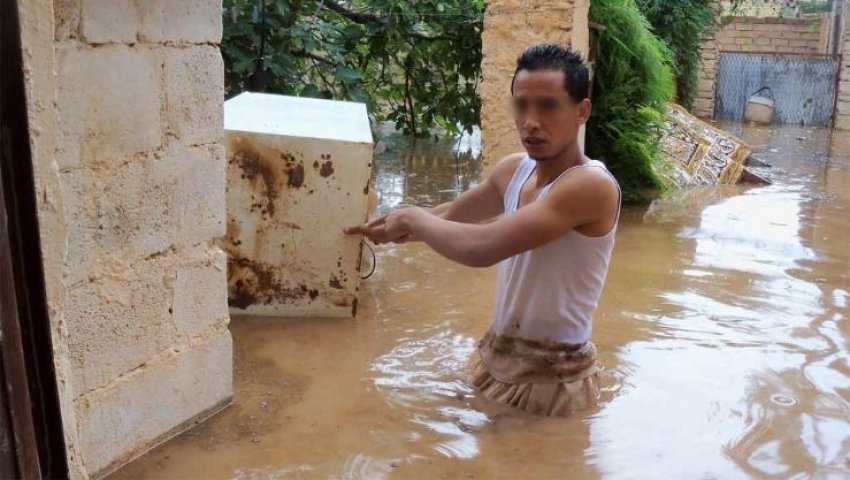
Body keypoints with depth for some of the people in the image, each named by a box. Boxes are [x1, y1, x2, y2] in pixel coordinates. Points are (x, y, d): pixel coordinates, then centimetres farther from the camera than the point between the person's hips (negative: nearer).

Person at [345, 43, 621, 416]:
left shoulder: (593, 185, -25)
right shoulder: (514, 170, 1)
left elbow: (481, 247, -32)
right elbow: (450, 218, 20)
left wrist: (412, 218, -15)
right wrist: (380, 229, 26)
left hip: (553, 380, -7)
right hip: (497, 360, 7)